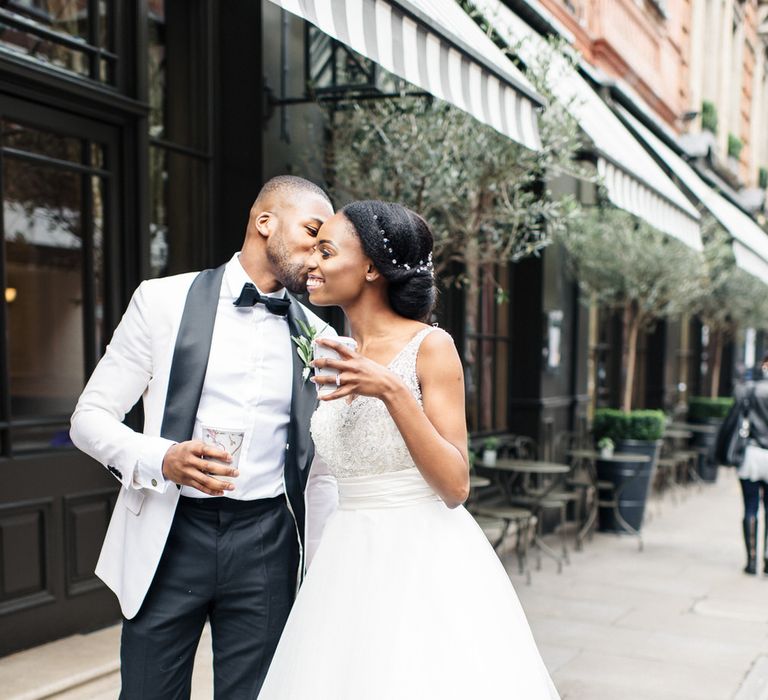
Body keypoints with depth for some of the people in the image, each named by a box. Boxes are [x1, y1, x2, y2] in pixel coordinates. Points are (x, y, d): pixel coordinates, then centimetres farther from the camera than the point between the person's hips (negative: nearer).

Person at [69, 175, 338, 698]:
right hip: (170, 536, -2)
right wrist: (162, 459, -19)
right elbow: (90, 417, -1)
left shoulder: (315, 334, 7)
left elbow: (319, 461, 12)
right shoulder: (164, 300, -2)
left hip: (266, 542, 2)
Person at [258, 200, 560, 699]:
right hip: (351, 564, 6)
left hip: (424, 559, -6)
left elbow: (455, 485, -17)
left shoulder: (430, 346, -9)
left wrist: (392, 391, -23)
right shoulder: (338, 360, 10)